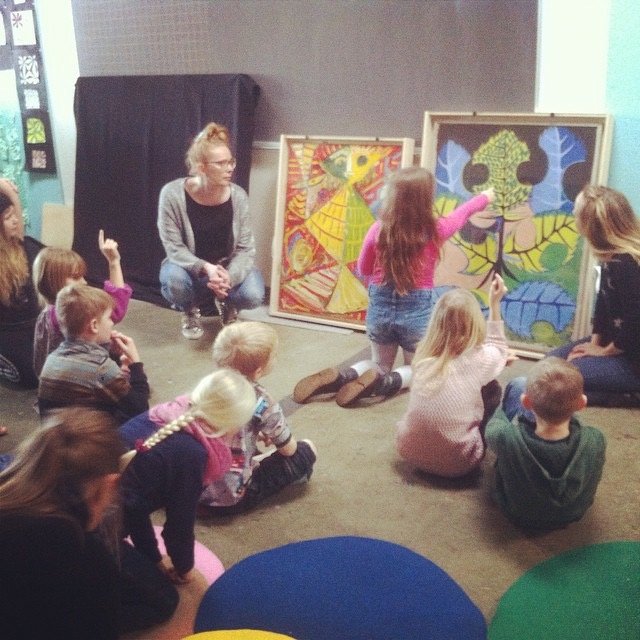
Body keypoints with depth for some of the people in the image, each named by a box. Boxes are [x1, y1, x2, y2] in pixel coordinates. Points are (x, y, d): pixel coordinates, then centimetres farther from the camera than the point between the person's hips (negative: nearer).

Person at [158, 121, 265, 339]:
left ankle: (225, 301, 13)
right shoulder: (173, 193, -22)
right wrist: (205, 268, -34)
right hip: (188, 266, -1)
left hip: (228, 266, 1)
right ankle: (189, 311, 3)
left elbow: (245, 248, -14)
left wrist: (229, 276, -33)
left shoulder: (238, 196, -17)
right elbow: (174, 247, -18)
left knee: (253, 296, -27)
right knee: (174, 280, -36)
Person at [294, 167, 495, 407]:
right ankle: (383, 382, -13)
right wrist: (485, 197, 30)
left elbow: (363, 270, 4)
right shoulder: (436, 230, -12)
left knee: (379, 364, 26)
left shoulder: (378, 229, -11)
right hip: (417, 310, -2)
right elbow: (462, 213, 10)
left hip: (381, 307, 2)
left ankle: (339, 377, -4)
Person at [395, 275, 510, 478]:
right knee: (492, 389, 13)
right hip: (454, 464, -4)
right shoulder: (480, 359, -15)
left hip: (409, 450, 4)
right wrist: (495, 305, 12)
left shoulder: (424, 356, -4)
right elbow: (499, 350, 12)